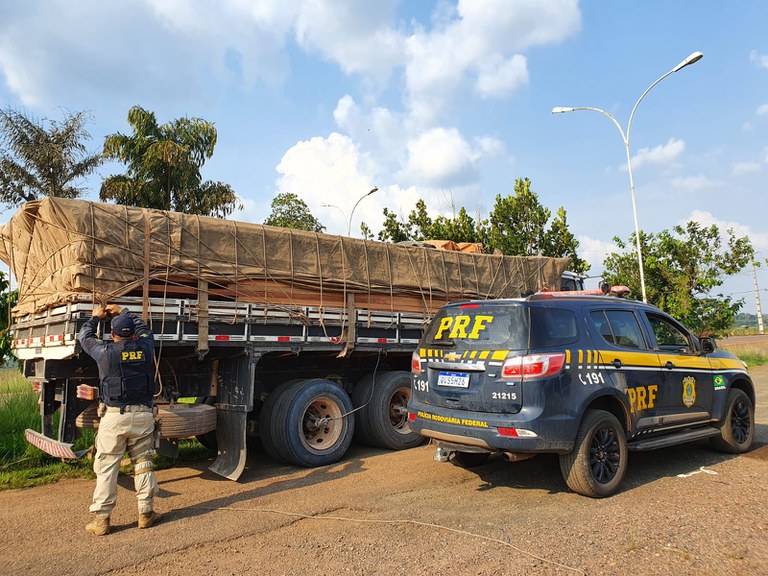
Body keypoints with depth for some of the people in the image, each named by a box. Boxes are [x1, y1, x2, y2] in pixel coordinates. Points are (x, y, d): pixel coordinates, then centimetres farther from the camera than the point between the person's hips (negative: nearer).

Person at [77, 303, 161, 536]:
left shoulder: (105, 352, -6)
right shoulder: (145, 348, 0)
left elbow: (84, 337, 15)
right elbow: (144, 328, 23)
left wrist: (96, 317, 30)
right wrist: (123, 312, 33)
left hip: (114, 417, -2)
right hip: (143, 415, 2)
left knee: (106, 467, 6)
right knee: (143, 464, 11)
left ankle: (101, 518, 9)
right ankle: (146, 512, 18)